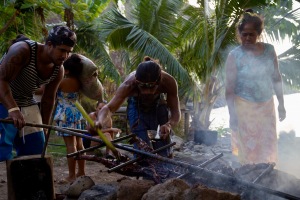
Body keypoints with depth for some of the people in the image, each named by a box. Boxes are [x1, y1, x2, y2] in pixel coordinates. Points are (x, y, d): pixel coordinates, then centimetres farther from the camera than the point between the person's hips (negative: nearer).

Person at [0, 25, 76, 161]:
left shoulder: (58, 70, -6)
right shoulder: (22, 50, -26)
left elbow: (48, 99, 5)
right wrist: (13, 109, -45)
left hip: (26, 104, 7)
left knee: (36, 147, 4)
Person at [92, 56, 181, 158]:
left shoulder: (168, 81, -37)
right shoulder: (129, 84, -39)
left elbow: (175, 111, -29)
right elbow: (109, 107, -40)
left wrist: (169, 124, -51)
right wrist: (100, 121, -63)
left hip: (158, 105, 1)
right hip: (137, 106, -1)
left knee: (164, 154, -1)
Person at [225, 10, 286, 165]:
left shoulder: (269, 50, -3)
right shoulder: (234, 56, -15)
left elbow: (276, 79, 6)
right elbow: (230, 88, -15)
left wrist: (281, 104, 7)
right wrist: (232, 114, -21)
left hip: (267, 106, 4)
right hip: (245, 108, -4)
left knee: (268, 146, 15)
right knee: (250, 149, 7)